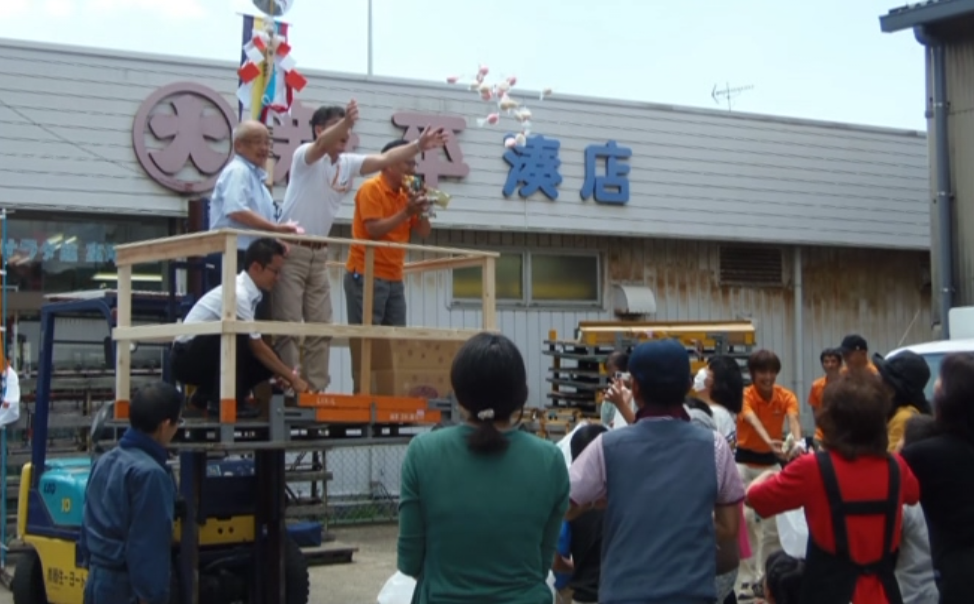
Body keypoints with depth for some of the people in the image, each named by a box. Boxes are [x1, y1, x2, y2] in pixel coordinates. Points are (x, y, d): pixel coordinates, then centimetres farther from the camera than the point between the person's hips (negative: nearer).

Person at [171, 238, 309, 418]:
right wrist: (293, 378, -14)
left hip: (203, 357, 9)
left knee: (266, 364, -2)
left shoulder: (246, 291, 3)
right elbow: (256, 347, -20)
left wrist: (280, 374, 2)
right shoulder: (238, 293, -24)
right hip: (187, 357, -9)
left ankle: (207, 395, 9)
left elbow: (252, 345, 10)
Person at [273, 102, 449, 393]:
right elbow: (323, 144, -33)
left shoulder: (349, 163, 9)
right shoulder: (306, 155, -11)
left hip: (319, 254, 8)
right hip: (290, 250, -8)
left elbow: (385, 159, 1)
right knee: (287, 325, -8)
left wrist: (418, 146, -14)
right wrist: (345, 121, -52)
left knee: (321, 326, 6)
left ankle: (316, 389, 10)